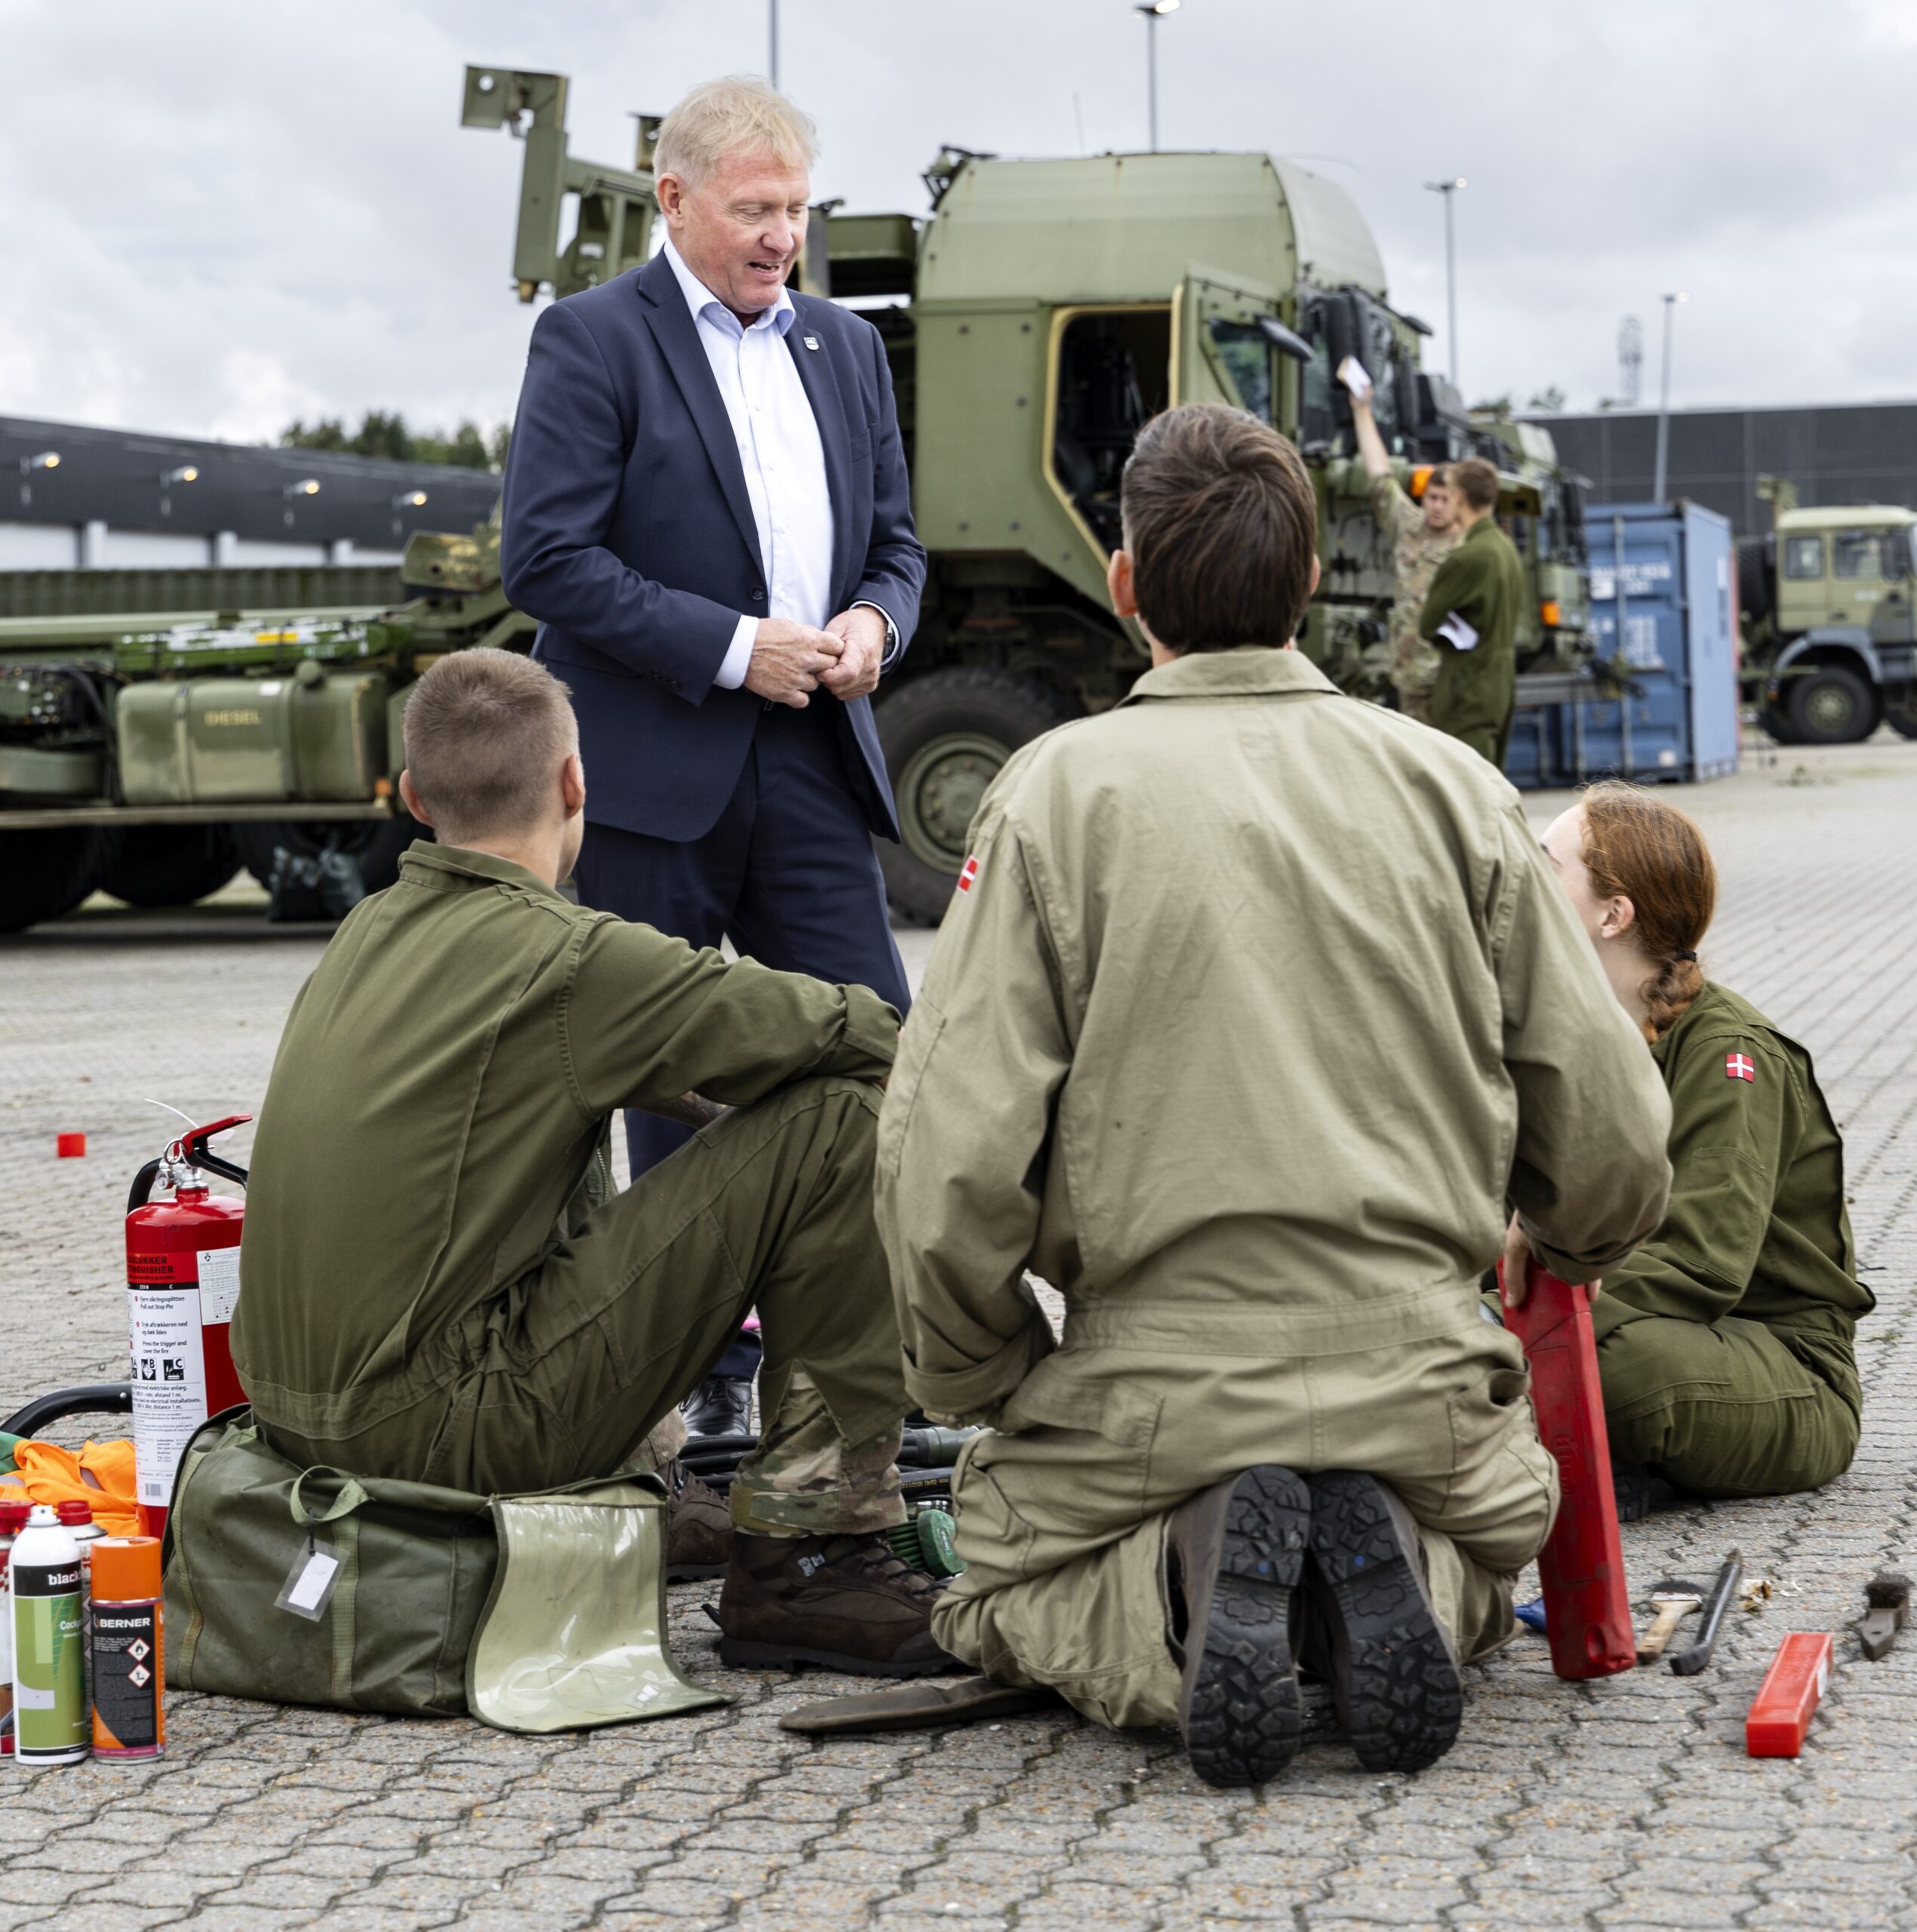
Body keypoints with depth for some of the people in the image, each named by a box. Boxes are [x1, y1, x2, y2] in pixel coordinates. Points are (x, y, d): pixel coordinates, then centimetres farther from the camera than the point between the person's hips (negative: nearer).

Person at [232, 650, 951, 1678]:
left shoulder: (366, 932, 12)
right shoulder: (566, 958, -13)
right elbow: (870, 1035, -7)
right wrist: (870, 1026, 15)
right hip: (442, 1427, -9)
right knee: (837, 1120, -8)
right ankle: (804, 1554, -3)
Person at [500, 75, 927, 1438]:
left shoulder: (847, 347, 16)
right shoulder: (593, 340, -4)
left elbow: (896, 541, 21)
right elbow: (546, 557, -12)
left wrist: (872, 623, -2)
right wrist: (733, 647, -15)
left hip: (813, 761, 5)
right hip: (656, 765, -5)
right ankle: (711, 1367, 13)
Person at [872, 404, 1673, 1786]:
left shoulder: (1059, 792, -7)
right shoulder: (1453, 788, 1)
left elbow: (954, 1156, -13)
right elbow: (1611, 1141, 2)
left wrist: (976, 1384, 6)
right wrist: (1574, 1246, 26)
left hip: (1151, 1381, -2)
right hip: (1423, 1384, 3)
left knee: (1001, 1589, 25)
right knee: (1482, 1556, 33)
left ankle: (1187, 1584, -9)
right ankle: (1388, 1565, -4)